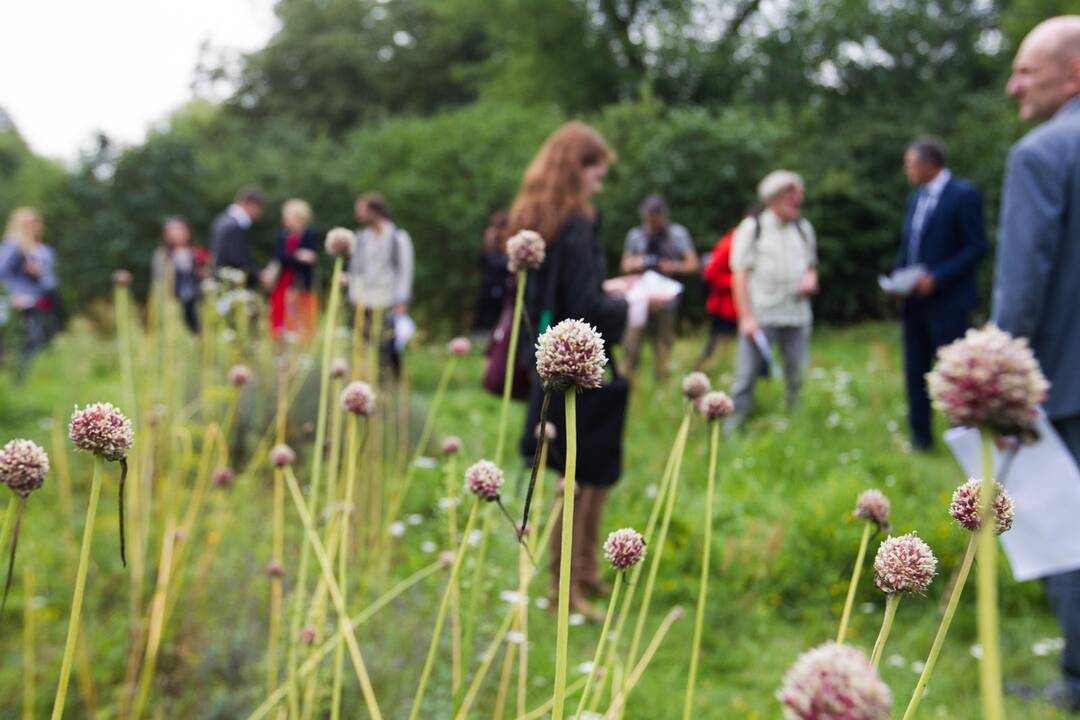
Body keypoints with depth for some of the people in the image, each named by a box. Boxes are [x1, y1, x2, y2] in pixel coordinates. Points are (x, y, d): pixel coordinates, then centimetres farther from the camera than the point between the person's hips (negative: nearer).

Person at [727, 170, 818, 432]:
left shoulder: (803, 228, 14)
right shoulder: (752, 227, 0)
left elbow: (811, 265, 26)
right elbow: (740, 275, -4)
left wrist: (811, 279, 0)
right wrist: (747, 317, -12)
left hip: (797, 315, 5)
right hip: (760, 316, -4)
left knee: (797, 376, 5)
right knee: (746, 376, -5)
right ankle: (733, 430, 3)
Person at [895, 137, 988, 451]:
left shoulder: (963, 194, -9)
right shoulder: (916, 197, 14)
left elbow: (977, 247, -13)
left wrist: (936, 278, -19)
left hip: (948, 301, -7)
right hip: (916, 301, 7)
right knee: (916, 371, 9)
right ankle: (920, 436, 18)